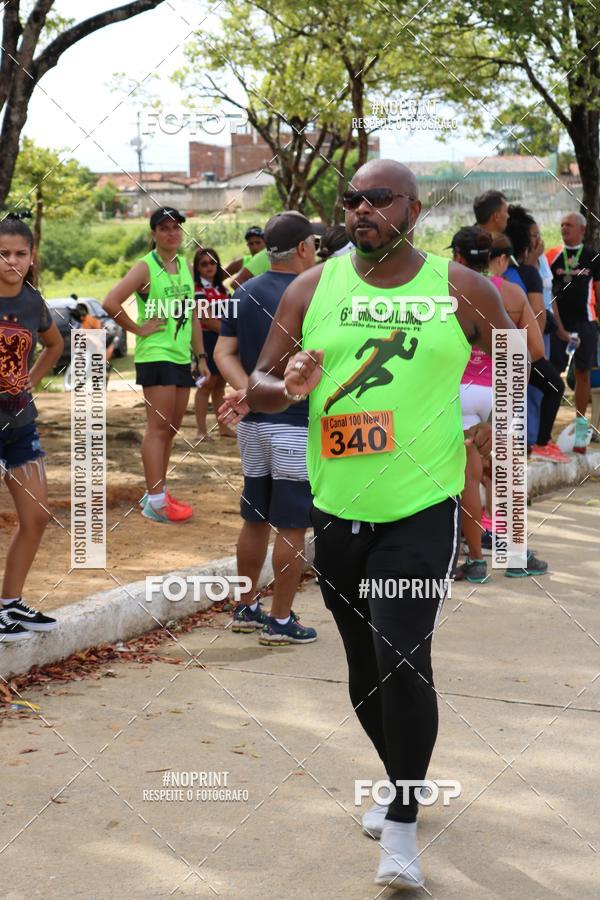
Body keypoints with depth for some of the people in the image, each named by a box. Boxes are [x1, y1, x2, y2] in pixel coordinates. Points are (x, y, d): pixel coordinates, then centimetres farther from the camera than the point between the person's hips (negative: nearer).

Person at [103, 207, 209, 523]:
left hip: (181, 357, 8)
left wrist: (201, 357, 14)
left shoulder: (186, 266, 13)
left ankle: (156, 491, 22)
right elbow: (110, 302, -20)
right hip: (155, 355, -8)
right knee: (158, 427, -9)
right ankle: (155, 501, -6)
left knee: (171, 428, 11)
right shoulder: (145, 268, -9)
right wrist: (138, 329, -14)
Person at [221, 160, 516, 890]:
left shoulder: (460, 289, -3)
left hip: (423, 507, -3)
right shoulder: (311, 288, 2)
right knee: (365, 665, 14)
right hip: (337, 508, 4)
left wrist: (489, 435, -6)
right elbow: (259, 385, 5)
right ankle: (404, 782, 39)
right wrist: (290, 387, -17)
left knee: (403, 658, -15)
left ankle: (402, 825, 1)